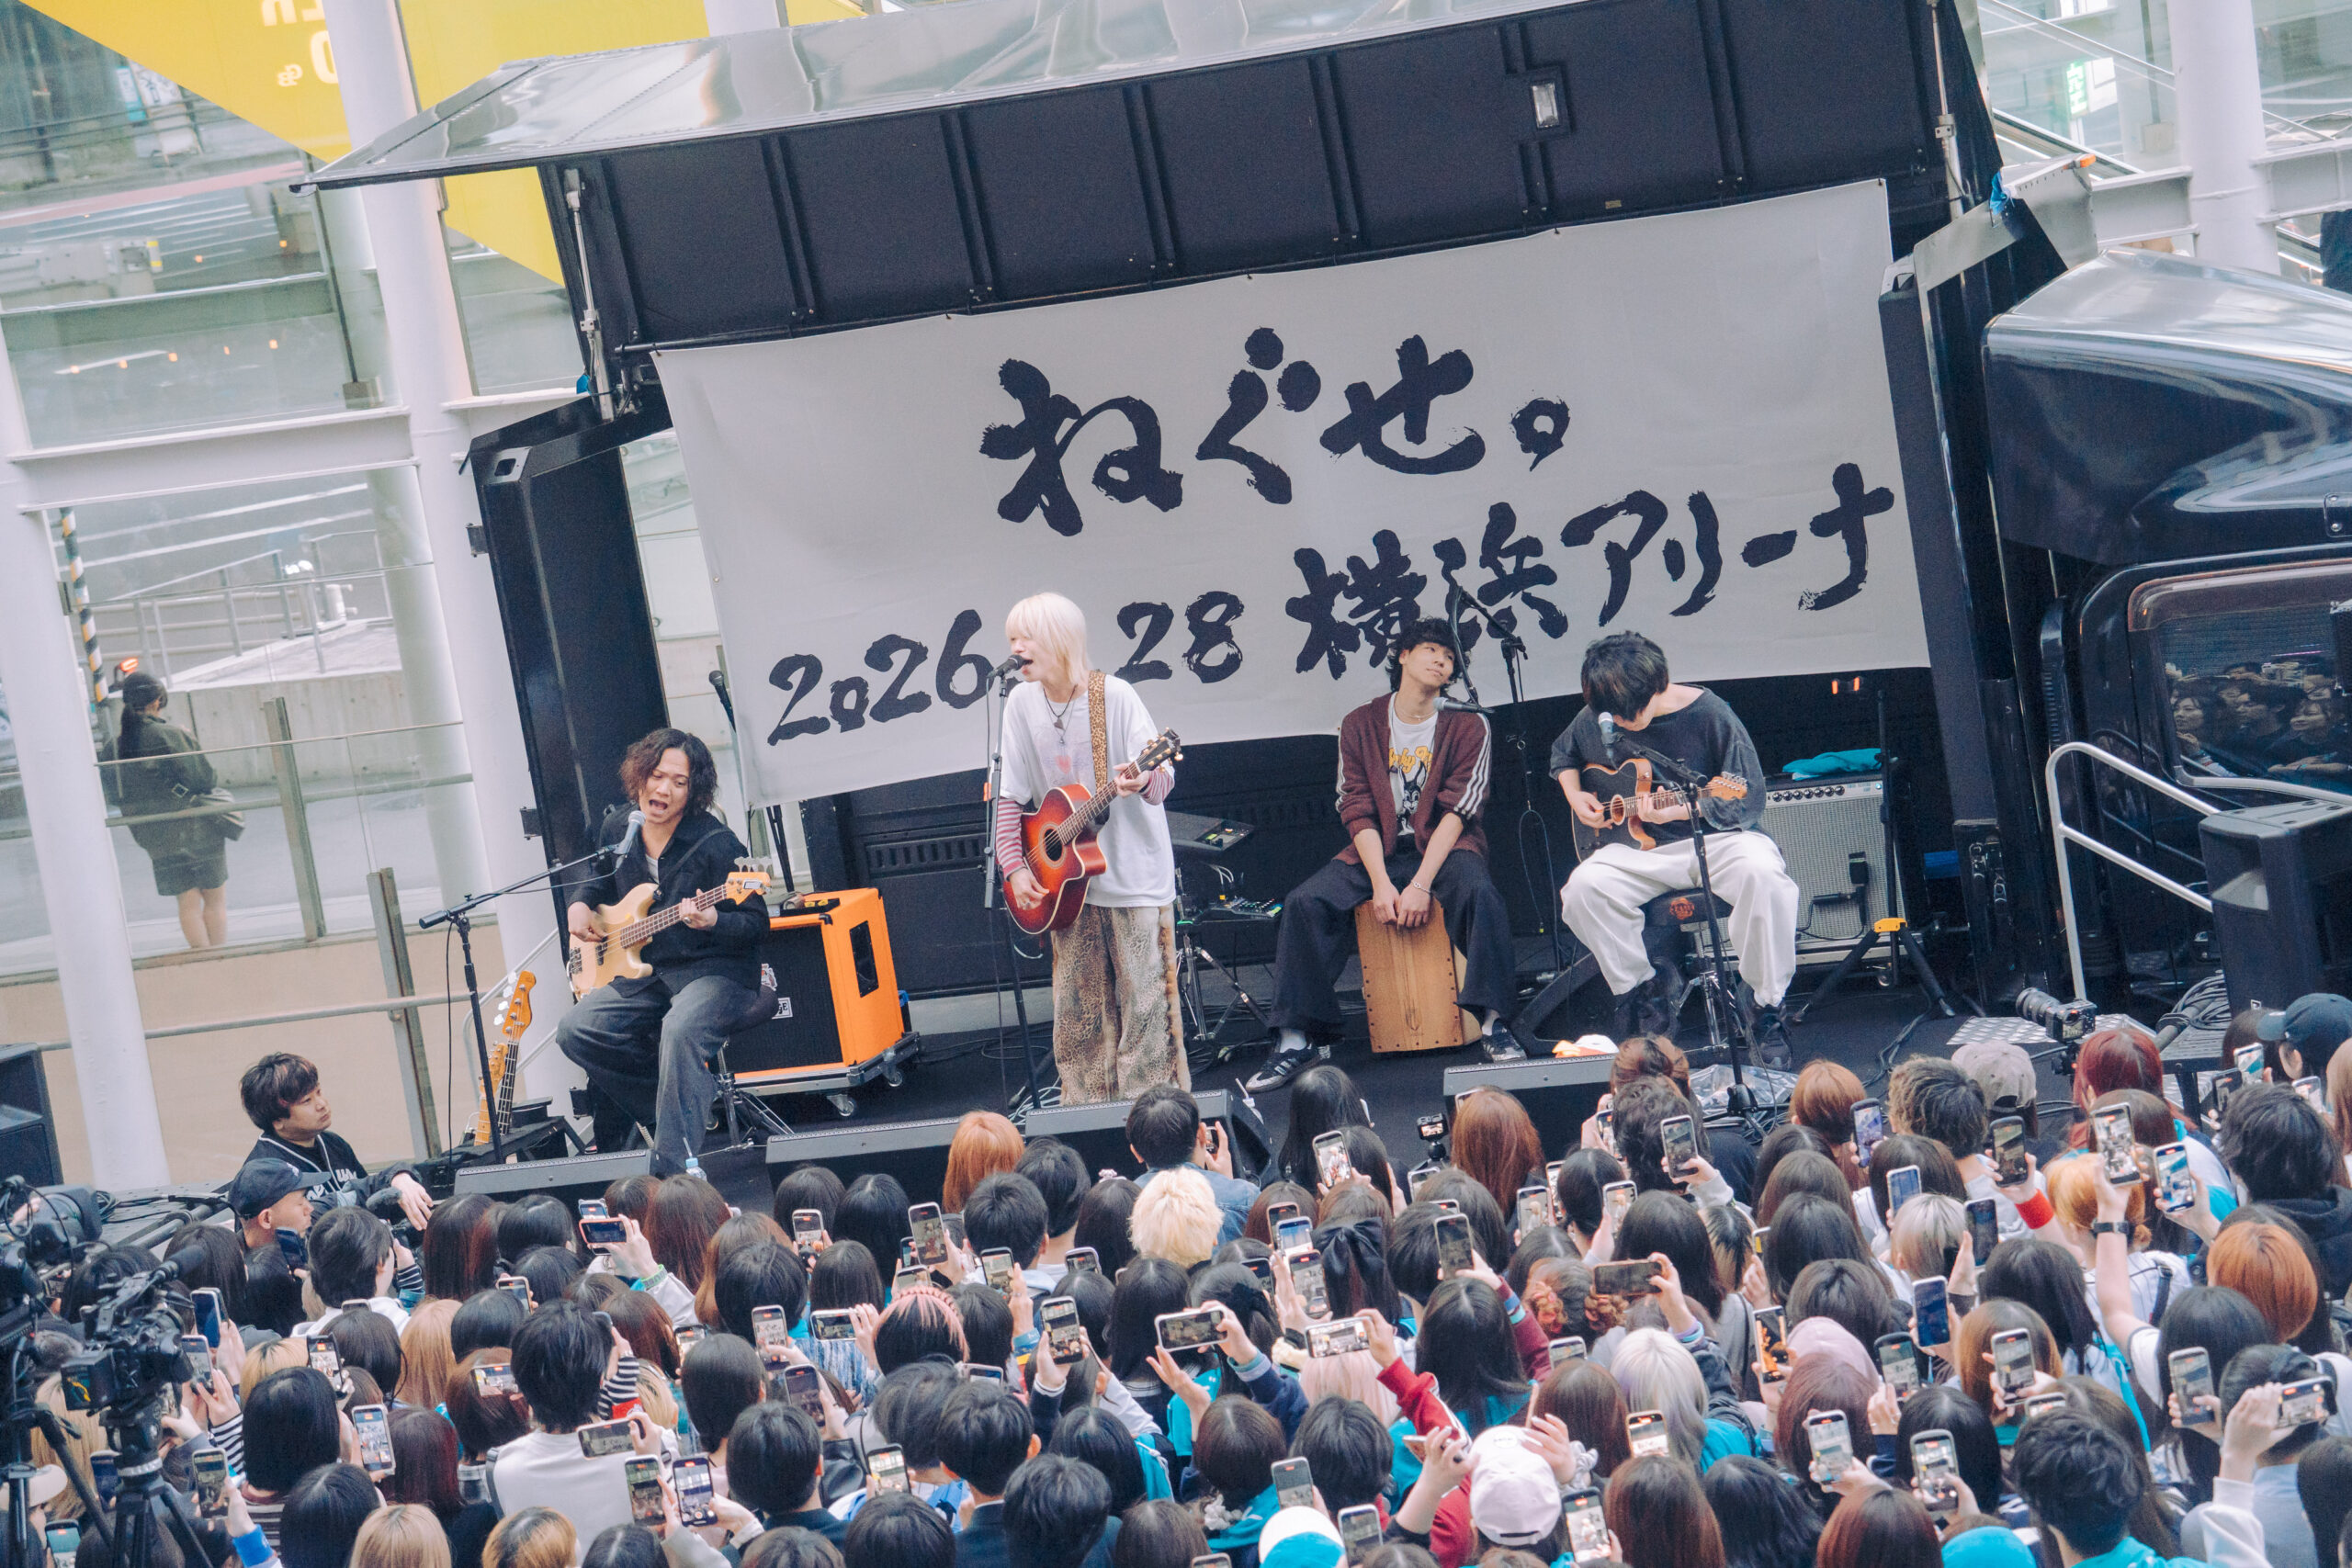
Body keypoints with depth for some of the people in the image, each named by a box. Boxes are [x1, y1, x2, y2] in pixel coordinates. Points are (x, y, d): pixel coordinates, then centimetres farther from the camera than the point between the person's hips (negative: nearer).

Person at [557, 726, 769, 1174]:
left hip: (713, 970, -7)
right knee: (575, 1030, -13)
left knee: (679, 1031, -37)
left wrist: (711, 922, -31)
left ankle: (675, 1168, -36)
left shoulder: (716, 843, -11)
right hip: (644, 974, 7)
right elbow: (594, 879, 32)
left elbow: (756, 924, -11)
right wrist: (580, 903, 10)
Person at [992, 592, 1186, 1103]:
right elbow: (1012, 795, 8)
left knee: (1144, 1003, -3)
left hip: (1133, 874, -5)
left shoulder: (1114, 696, -12)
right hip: (1067, 879, 5)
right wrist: (1014, 867, 0)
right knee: (1077, 1012, 7)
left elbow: (1163, 776, -16)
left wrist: (1143, 782, -39)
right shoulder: (1022, 703, 1)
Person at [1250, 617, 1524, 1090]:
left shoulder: (1467, 727, -1)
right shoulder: (1360, 726, 4)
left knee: (1478, 892, -35)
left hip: (1443, 846, -2)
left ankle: (1492, 1022, -28)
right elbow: (1358, 811, -2)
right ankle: (1298, 1038, -17)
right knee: (1305, 903, -21)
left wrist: (1421, 884, -22)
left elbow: (1458, 810, -10)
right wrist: (1381, 883, -17)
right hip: (1378, 850, 2)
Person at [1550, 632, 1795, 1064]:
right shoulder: (1597, 717, 2)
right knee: (1583, 887, -26)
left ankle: (1767, 1010, -22)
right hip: (1645, 849, 4)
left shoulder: (1710, 715, -13)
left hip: (1717, 836, -4)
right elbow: (1563, 754, 25)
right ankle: (1641, 992, -4)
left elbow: (1749, 801, -12)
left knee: (1763, 875, -37)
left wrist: (1675, 811, -24)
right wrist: (1576, 796, 5)